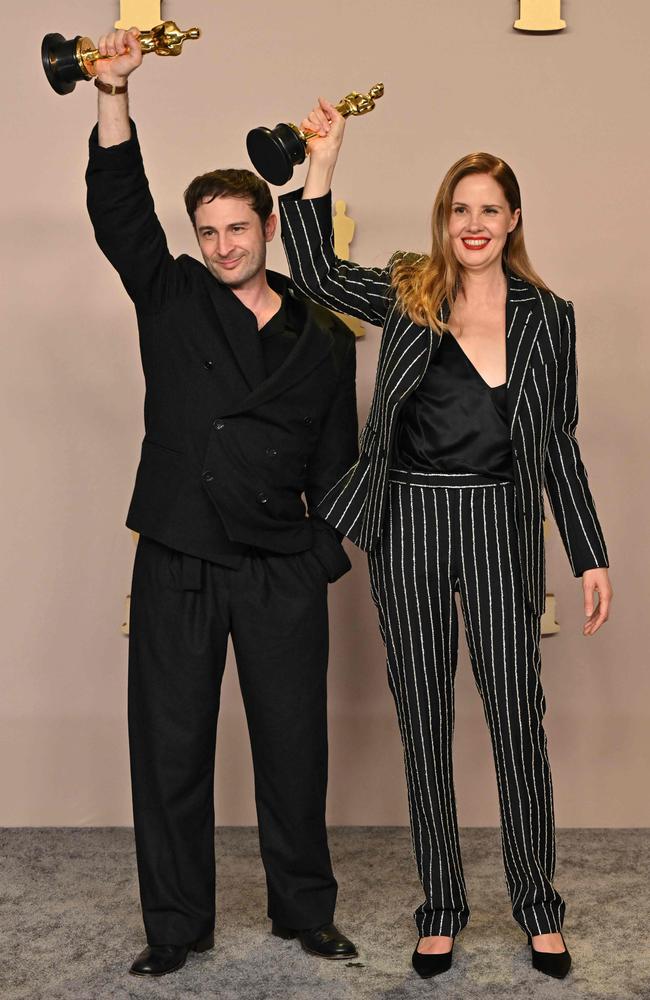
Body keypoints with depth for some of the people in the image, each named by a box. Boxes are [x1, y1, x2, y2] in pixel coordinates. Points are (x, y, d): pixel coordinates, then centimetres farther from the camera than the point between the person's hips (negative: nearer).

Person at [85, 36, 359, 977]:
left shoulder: (323, 339, 8)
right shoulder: (172, 301, 7)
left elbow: (335, 462, 10)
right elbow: (119, 210, -6)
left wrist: (325, 557, 3)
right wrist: (113, 94, -16)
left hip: (282, 573, 0)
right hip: (176, 564, 0)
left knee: (294, 746, 7)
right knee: (170, 748, 5)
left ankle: (306, 912, 24)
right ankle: (176, 926, 19)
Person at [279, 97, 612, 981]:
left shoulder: (547, 316, 5)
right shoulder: (408, 294, 5)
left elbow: (559, 442, 6)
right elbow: (317, 272, -6)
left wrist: (590, 558, 3)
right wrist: (322, 164, -13)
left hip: (502, 526, 0)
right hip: (411, 521, 1)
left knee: (518, 720, 2)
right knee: (424, 723, 8)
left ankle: (539, 906, 20)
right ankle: (442, 908, 22)